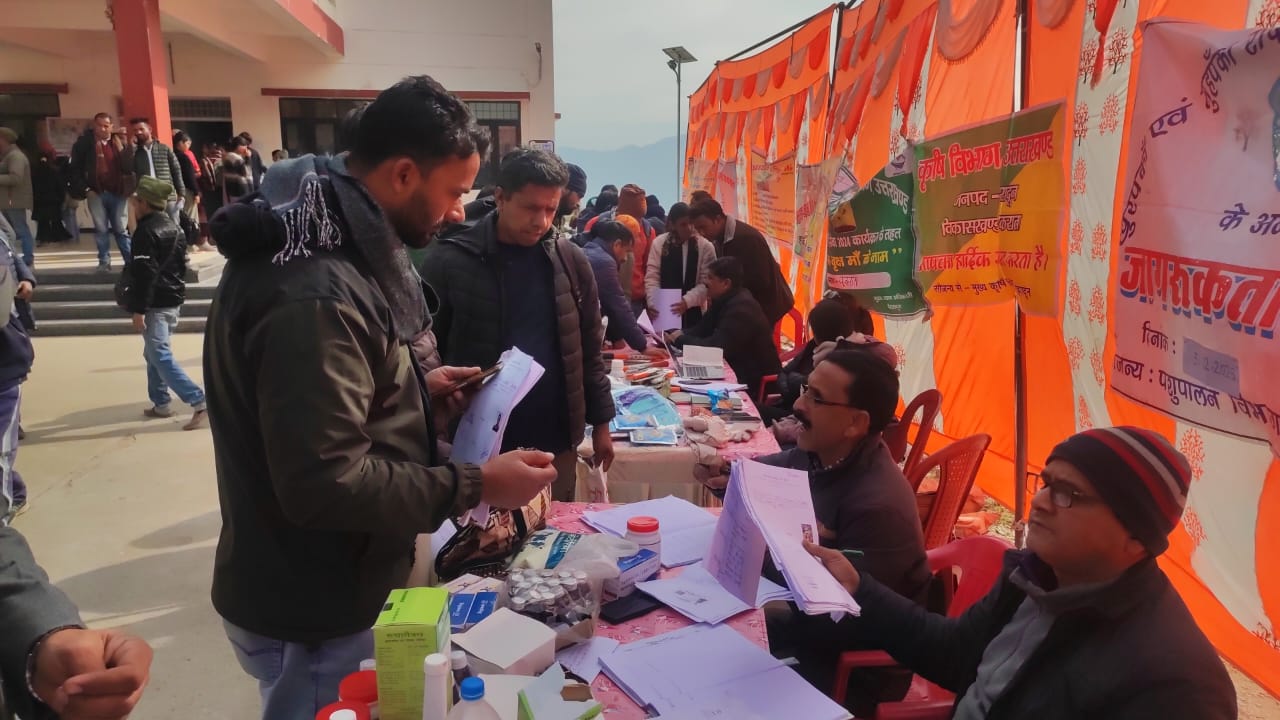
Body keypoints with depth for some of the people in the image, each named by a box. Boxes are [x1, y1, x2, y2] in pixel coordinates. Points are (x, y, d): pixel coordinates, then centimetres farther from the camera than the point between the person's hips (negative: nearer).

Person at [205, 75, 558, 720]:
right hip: (314, 617, -10)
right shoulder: (316, 294, -31)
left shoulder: (323, 244, 4)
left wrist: (416, 390, 6)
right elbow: (325, 481, -31)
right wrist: (475, 487, -24)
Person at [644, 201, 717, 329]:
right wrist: (653, 303, -16)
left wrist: (687, 301, -19)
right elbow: (652, 277, 0)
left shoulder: (705, 246, -1)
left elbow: (706, 282, -5)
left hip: (693, 312, 0)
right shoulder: (659, 243, 1)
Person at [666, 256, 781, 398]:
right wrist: (675, 335, -9)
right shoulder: (725, 300, 7)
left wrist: (681, 339, -14)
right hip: (740, 371, 8)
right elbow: (702, 331, 7)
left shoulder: (741, 308, -23)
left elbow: (714, 348, -27)